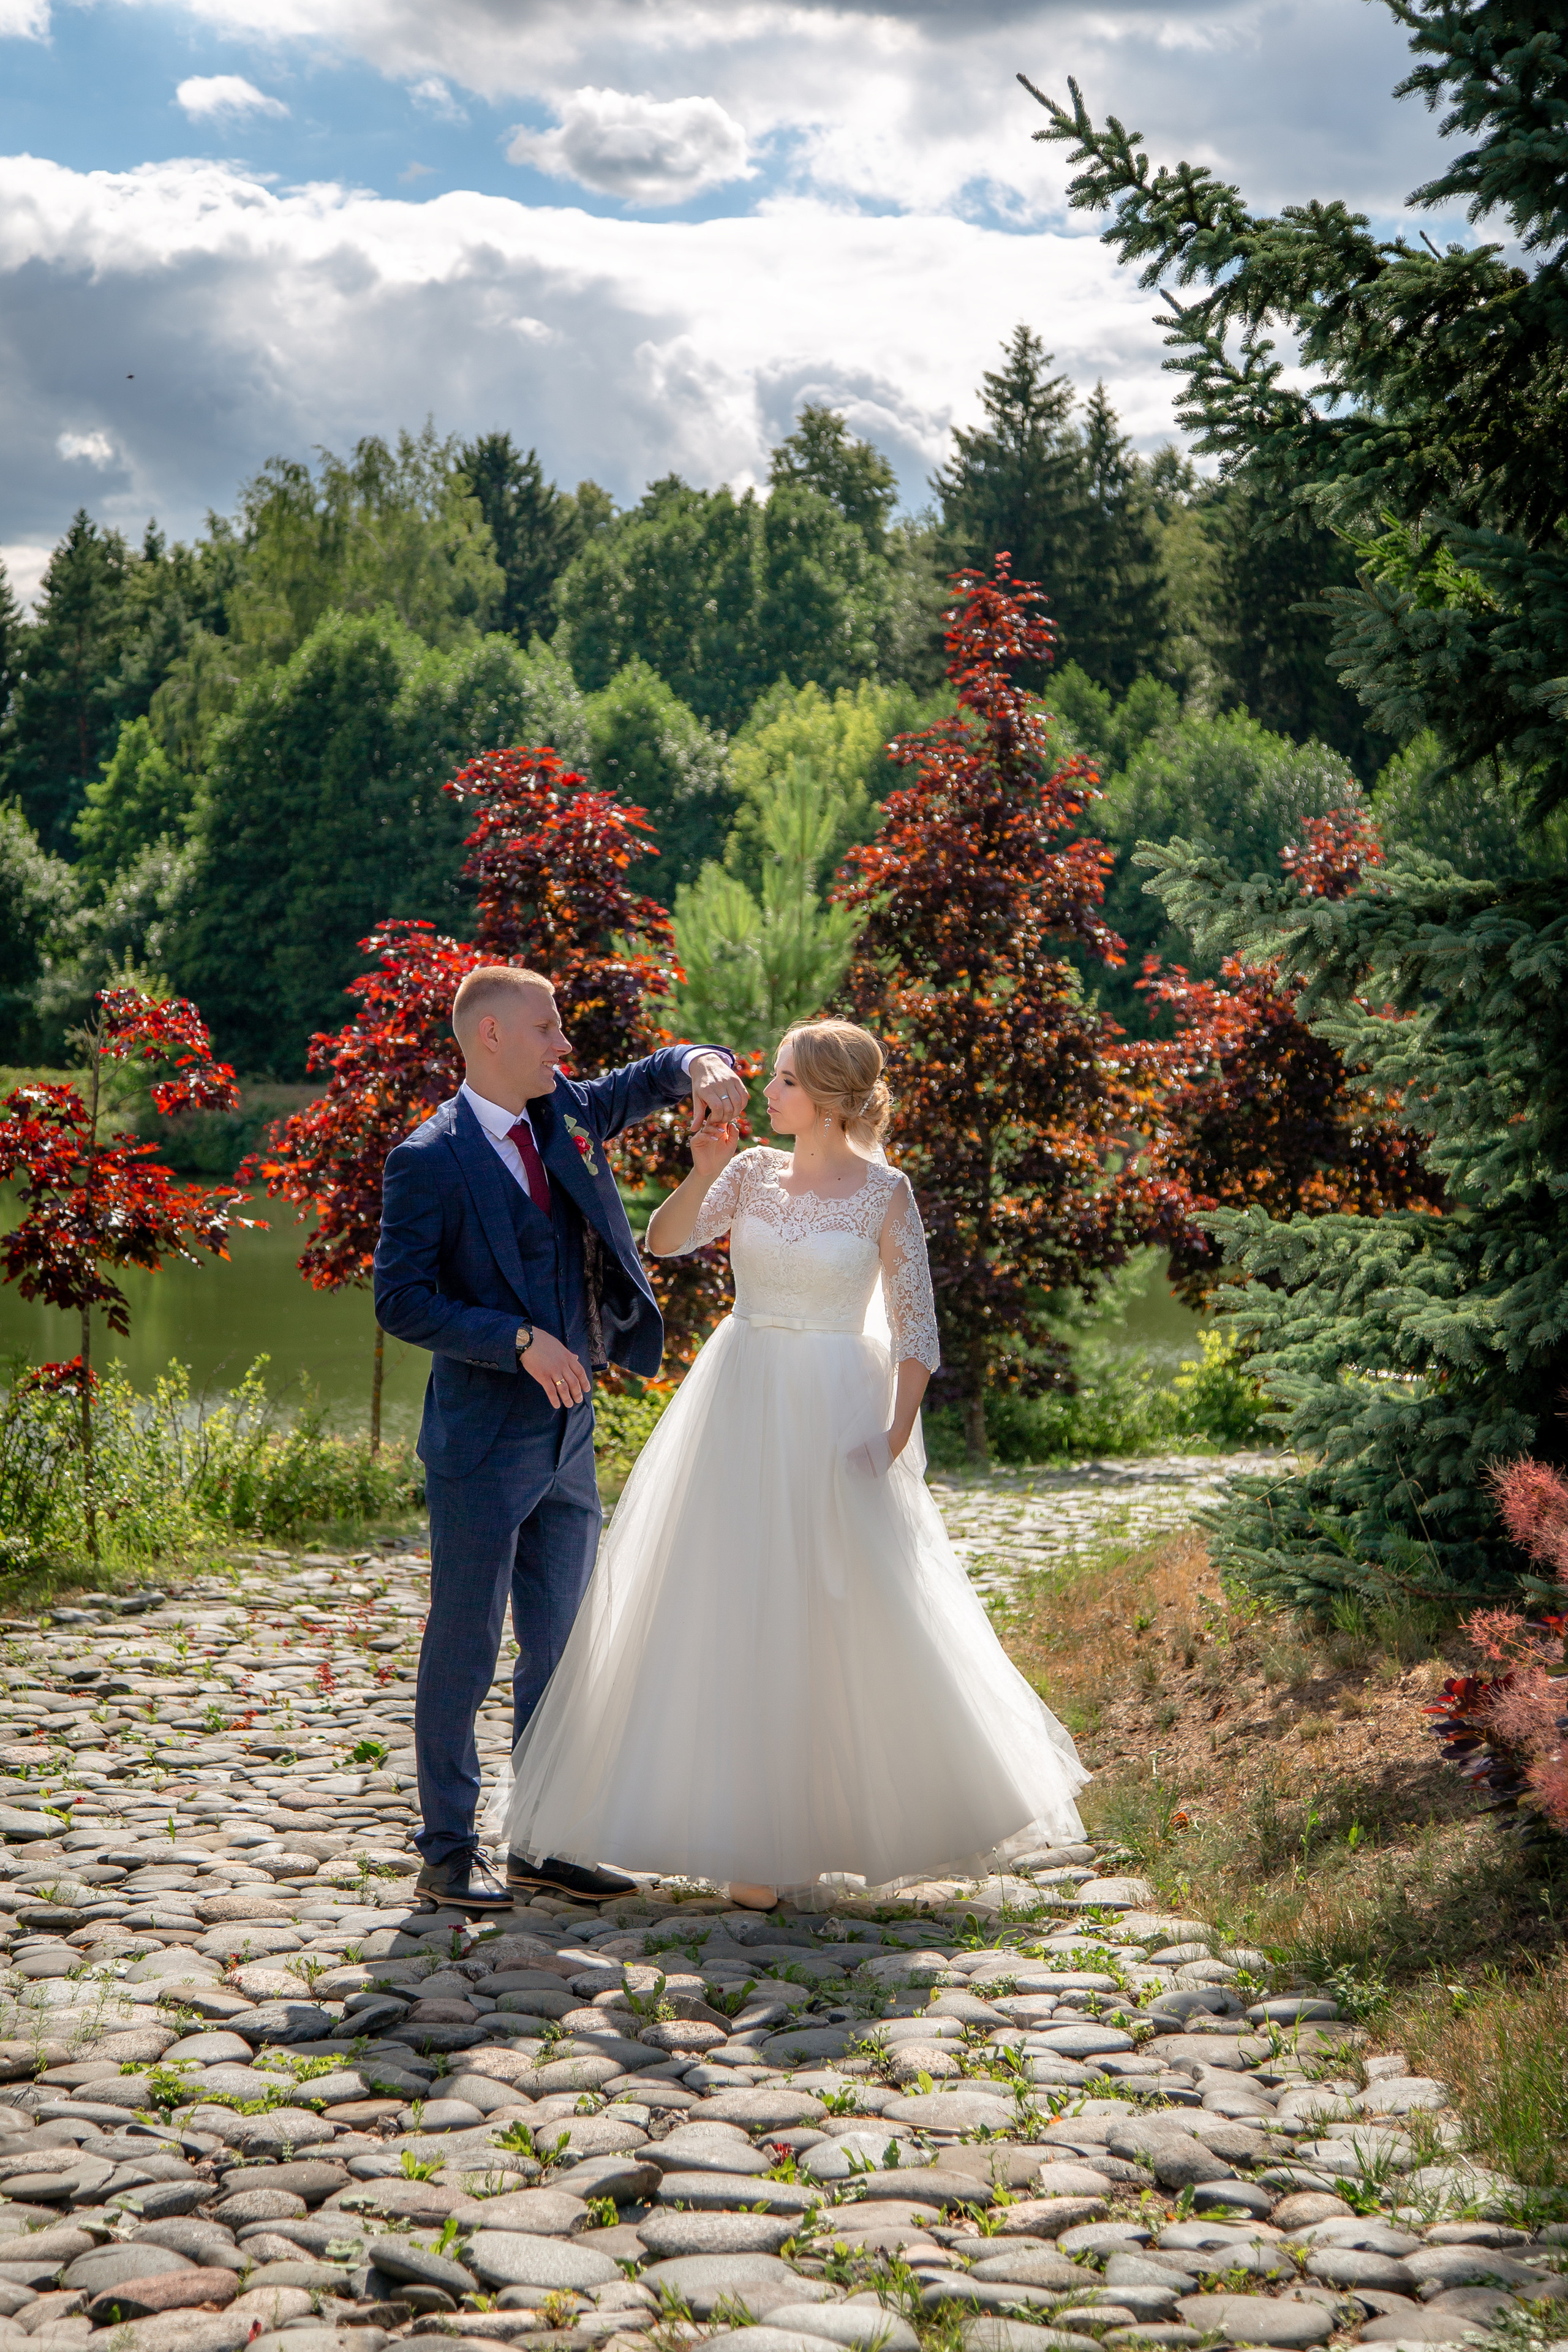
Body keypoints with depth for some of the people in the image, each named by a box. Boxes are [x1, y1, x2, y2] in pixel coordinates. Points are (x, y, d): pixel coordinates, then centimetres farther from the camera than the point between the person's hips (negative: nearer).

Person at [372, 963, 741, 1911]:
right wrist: (522, 1341, -22)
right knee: (464, 1650, 2)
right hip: (483, 1443, -7)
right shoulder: (430, 1160, -12)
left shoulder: (567, 1115, 7)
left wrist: (705, 1068, -5)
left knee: (560, 1649, 13)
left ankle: (546, 1840, 23)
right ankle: (449, 1852, 13)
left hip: (569, 1437, 7)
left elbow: (655, 1076, 19)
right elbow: (400, 1300, -16)